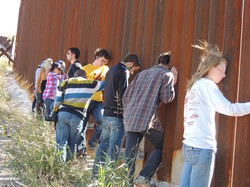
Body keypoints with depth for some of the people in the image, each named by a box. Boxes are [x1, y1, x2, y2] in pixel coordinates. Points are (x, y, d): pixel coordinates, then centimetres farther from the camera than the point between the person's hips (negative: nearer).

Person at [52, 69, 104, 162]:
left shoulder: (65, 82, 17)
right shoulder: (90, 83, 12)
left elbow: (58, 100, 12)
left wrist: (54, 113, 16)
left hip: (63, 113, 2)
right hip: (77, 117, -2)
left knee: (61, 143, -1)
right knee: (72, 145, 8)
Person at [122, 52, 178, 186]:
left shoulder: (142, 73, 23)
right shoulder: (167, 74, 5)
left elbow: (126, 95, 19)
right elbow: (166, 98, -3)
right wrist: (173, 83, 11)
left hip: (130, 119, 5)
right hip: (148, 120, -5)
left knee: (130, 154, 6)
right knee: (161, 146, 14)